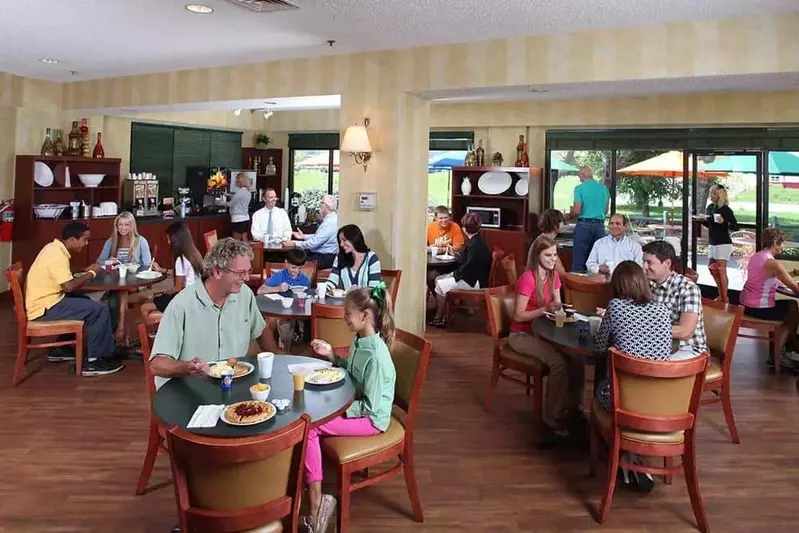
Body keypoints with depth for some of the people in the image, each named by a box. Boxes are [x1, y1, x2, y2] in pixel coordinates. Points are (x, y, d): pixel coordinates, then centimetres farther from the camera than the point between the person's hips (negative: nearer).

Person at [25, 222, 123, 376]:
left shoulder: (54, 248, 10)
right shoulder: (57, 254, -21)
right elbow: (69, 286, -27)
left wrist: (85, 273, 2)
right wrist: (91, 273, -13)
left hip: (45, 301, 10)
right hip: (45, 308, -10)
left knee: (85, 303, 28)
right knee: (100, 310, -15)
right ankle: (94, 362, -8)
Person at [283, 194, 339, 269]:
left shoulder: (330, 222, -20)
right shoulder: (328, 218, 12)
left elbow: (314, 243, -23)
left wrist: (294, 243, -16)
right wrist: (303, 236, 13)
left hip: (325, 258, -10)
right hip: (320, 253, 10)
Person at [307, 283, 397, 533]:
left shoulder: (376, 355, -27)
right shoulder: (359, 340, 0)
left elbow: (370, 406, -24)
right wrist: (331, 355, 7)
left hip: (371, 419, -9)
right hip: (356, 407, 9)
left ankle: (316, 501, -9)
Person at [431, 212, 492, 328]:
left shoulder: (476, 245, -23)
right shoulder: (474, 241, 8)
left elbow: (468, 268, -24)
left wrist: (455, 274, -12)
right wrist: (455, 253, 26)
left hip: (474, 281, -11)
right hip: (470, 276, 11)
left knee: (441, 285, -13)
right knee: (438, 279, 8)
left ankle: (439, 318, 0)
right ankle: (443, 313, 7)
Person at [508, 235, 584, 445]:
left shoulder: (554, 276, 5)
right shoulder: (528, 278, -19)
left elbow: (556, 305, 14)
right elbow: (518, 316, -19)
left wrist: (559, 308, -8)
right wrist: (546, 309, -27)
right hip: (521, 335, -7)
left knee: (576, 358, -18)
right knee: (558, 362, -28)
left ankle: (571, 410, -4)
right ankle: (554, 422, -17)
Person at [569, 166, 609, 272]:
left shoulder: (580, 188, -5)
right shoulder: (604, 188, 9)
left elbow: (577, 211, -11)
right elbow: (605, 211, 18)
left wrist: (569, 214, 8)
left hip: (584, 224, -5)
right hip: (600, 225, 5)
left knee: (578, 263, -1)